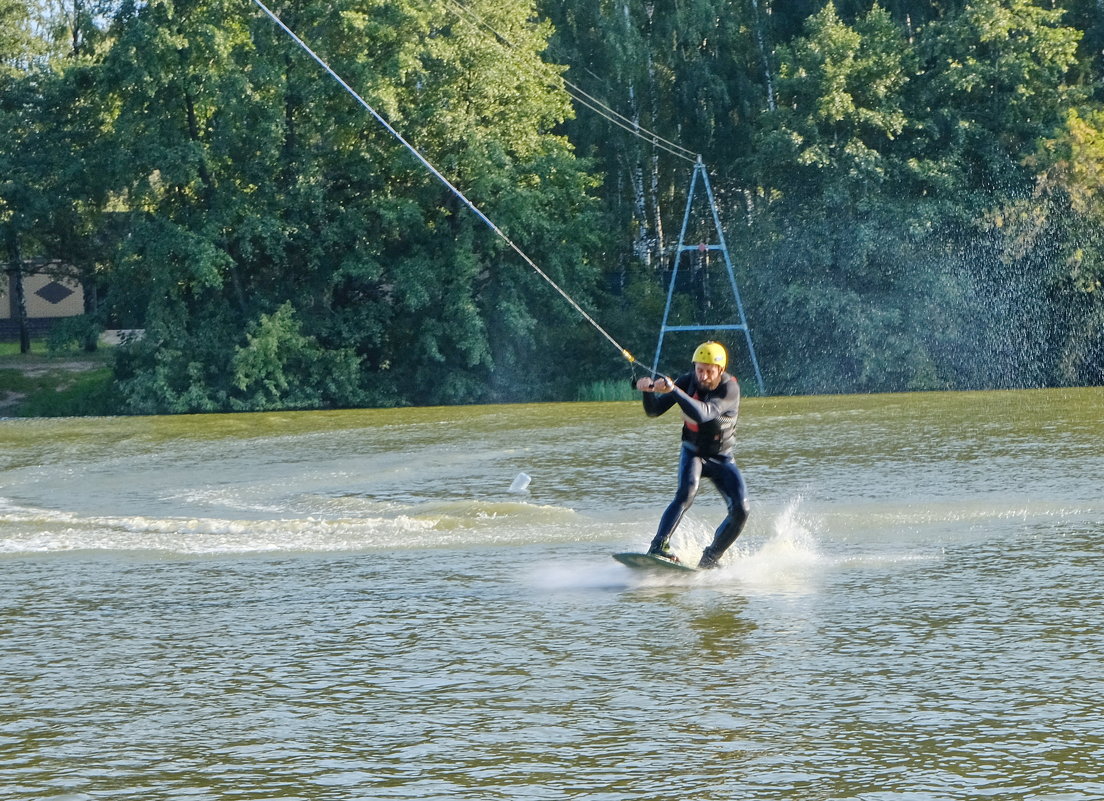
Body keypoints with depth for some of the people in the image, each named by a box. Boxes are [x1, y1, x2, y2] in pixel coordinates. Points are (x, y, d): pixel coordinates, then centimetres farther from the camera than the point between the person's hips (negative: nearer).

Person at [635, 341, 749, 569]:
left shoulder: (730, 388, -23)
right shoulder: (687, 382, -11)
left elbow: (703, 414, -40)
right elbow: (654, 411, -11)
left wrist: (673, 390, -51)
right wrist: (649, 392, -33)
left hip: (722, 458, 0)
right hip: (693, 454, 0)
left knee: (741, 510, -15)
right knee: (686, 493, -29)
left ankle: (709, 559, 3)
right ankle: (658, 547, -38)